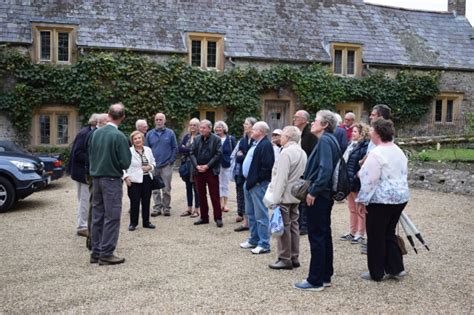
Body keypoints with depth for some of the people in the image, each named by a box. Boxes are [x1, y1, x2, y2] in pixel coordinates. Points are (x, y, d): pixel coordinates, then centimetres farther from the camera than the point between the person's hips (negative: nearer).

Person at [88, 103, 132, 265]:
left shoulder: (96, 133, 2)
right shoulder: (119, 136, -16)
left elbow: (90, 156, 9)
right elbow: (125, 163, -15)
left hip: (96, 178, 6)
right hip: (112, 180, -6)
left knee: (97, 216, 12)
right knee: (111, 218, 1)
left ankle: (96, 252, 19)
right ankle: (106, 254, 3)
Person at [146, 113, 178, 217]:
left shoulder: (170, 133, 2)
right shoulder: (149, 134, 6)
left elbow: (175, 148, 2)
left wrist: (171, 160, -6)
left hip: (166, 165, -2)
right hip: (153, 166, 2)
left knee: (166, 189, 1)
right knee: (155, 189, 7)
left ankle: (166, 208, 12)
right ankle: (157, 208, 15)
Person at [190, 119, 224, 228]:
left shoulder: (216, 139, -4)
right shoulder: (197, 139, 9)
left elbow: (218, 154, -9)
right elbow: (192, 153, 7)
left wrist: (207, 166, -14)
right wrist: (196, 166, -8)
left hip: (211, 171, -4)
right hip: (198, 171, 5)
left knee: (214, 195, -1)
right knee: (201, 195, 10)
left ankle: (218, 218, 5)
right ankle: (204, 217, 20)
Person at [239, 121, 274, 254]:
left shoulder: (266, 145, -15)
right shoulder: (256, 144, 17)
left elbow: (267, 166, -23)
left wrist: (256, 180, -18)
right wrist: (248, 180, 14)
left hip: (258, 185, -11)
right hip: (250, 183, 11)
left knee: (261, 215, -5)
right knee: (251, 213, 17)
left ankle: (264, 244, 1)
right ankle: (254, 240, 28)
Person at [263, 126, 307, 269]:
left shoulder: (286, 152, -18)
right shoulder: (302, 152, 10)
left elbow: (281, 178, -20)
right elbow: (302, 174, 13)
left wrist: (275, 198, -17)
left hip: (284, 196, -9)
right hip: (296, 195, 9)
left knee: (284, 227, -1)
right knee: (293, 225, 13)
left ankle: (285, 259, 5)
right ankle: (294, 258, 19)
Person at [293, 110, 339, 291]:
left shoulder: (325, 141, -14)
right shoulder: (329, 140, 15)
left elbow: (325, 169, -25)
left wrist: (313, 191, -22)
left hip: (318, 196, -10)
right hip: (325, 195, 10)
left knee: (316, 237, -4)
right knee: (324, 235, 14)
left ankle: (315, 281, 4)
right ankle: (325, 276, 24)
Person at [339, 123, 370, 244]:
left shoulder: (365, 146, -14)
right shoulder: (351, 144, 13)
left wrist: (357, 177, -25)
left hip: (357, 183, -9)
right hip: (349, 181, 9)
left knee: (360, 210, 4)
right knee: (352, 209, 17)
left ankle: (360, 234, 14)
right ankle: (352, 232, 27)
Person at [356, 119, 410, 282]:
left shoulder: (376, 153, -18)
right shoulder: (399, 152, 10)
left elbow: (369, 179, -18)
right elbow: (404, 175, 17)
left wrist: (362, 200, -11)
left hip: (381, 200, -8)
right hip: (400, 197, 8)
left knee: (376, 236, 4)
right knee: (389, 233, 20)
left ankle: (376, 273, 13)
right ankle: (396, 268, 21)